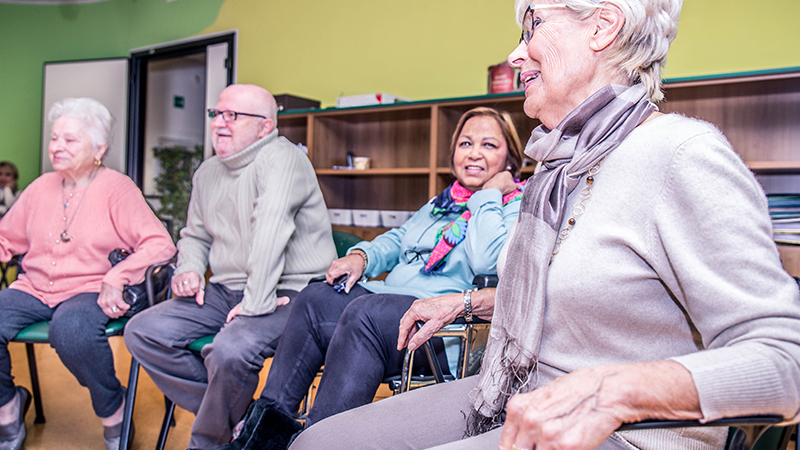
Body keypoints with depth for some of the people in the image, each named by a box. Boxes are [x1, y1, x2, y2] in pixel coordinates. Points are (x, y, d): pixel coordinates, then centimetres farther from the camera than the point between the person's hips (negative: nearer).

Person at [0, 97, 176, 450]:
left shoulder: (116, 188, -2)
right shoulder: (41, 187, 15)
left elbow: (160, 245, -13)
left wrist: (115, 278, -24)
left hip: (90, 290, -5)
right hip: (33, 289, 5)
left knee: (71, 329, -36)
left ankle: (114, 414, -9)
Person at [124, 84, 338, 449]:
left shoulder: (280, 159, -13)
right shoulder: (208, 172, 16)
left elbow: (270, 231, -26)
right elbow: (194, 234, 27)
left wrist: (256, 303, -28)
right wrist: (189, 269, 7)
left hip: (287, 293, -8)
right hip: (225, 292, 9)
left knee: (230, 350, -34)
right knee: (142, 332, -3)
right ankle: (240, 415, 2)